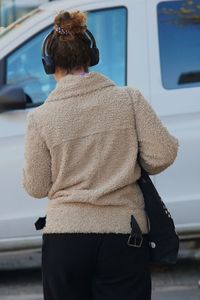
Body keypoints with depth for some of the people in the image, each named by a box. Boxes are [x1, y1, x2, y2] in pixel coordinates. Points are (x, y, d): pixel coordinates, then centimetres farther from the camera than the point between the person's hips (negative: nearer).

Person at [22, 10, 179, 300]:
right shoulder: (130, 99, -2)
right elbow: (163, 154, -5)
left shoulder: (40, 117, -4)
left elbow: (36, 187, 2)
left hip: (64, 237, 0)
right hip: (124, 235, 0)